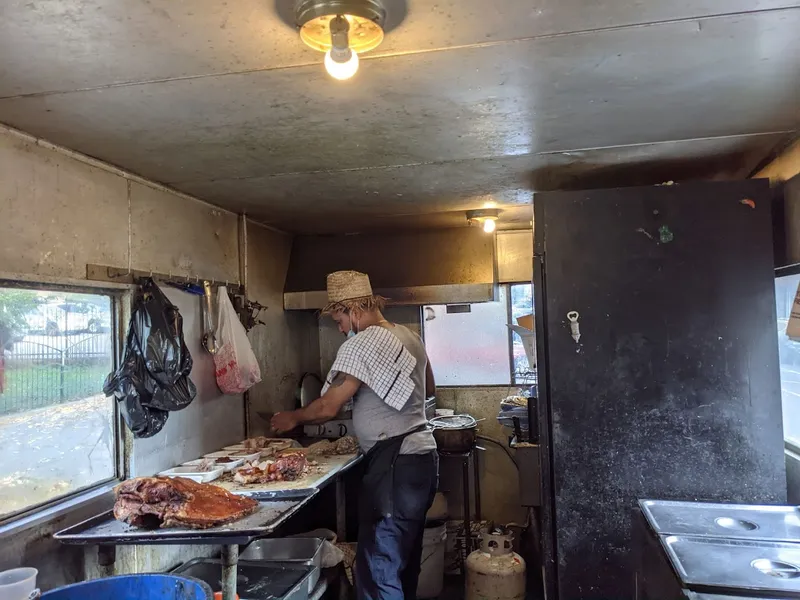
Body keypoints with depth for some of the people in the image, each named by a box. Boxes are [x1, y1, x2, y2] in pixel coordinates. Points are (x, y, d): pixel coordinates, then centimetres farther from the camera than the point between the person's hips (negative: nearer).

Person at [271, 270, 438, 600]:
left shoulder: (360, 345, -13)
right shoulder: (410, 336, 13)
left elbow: (328, 407, -11)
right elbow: (429, 389, 26)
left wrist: (292, 418, 6)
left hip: (395, 463, -9)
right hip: (422, 453, 10)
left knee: (378, 569, -4)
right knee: (405, 561, 19)